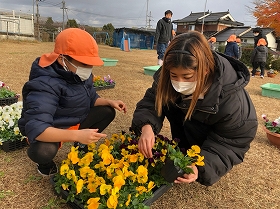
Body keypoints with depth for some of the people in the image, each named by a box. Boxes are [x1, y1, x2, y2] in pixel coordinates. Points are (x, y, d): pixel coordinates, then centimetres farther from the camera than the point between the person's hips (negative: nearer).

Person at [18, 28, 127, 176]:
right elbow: (36, 129, -42)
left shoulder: (82, 75, -7)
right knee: (43, 151, -39)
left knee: (107, 111, -1)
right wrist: (77, 135, -52)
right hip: (51, 131, -7)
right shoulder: (44, 85, -33)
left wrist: (109, 102, -12)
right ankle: (46, 164, 2)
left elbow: (91, 99, 7)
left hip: (76, 121, 7)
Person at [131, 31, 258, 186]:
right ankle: (183, 149, 0)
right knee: (168, 98, -20)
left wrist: (201, 166, -44)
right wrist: (146, 127, -48)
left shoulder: (231, 98, -38)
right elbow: (151, 102, -26)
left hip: (229, 132, -4)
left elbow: (231, 143, -29)